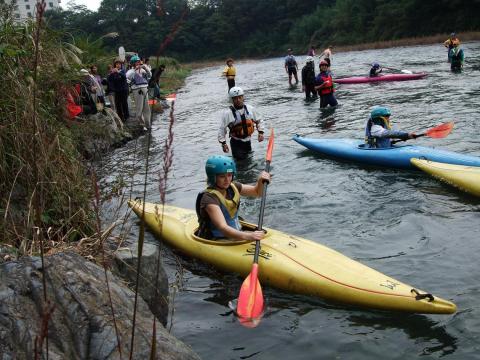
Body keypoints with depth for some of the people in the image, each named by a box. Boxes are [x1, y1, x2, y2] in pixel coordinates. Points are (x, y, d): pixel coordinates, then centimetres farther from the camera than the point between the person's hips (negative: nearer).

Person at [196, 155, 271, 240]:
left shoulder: (232, 187, 2)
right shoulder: (209, 198, -22)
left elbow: (257, 192, 15)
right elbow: (223, 228, -34)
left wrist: (261, 181, -8)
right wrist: (248, 236, -48)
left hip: (235, 233, 8)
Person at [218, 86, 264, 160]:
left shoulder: (250, 109, 0)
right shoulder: (227, 113, -12)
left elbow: (258, 121, 14)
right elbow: (222, 129, -8)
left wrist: (260, 132, 1)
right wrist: (223, 143, -13)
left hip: (247, 141, 5)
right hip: (236, 143, -5)